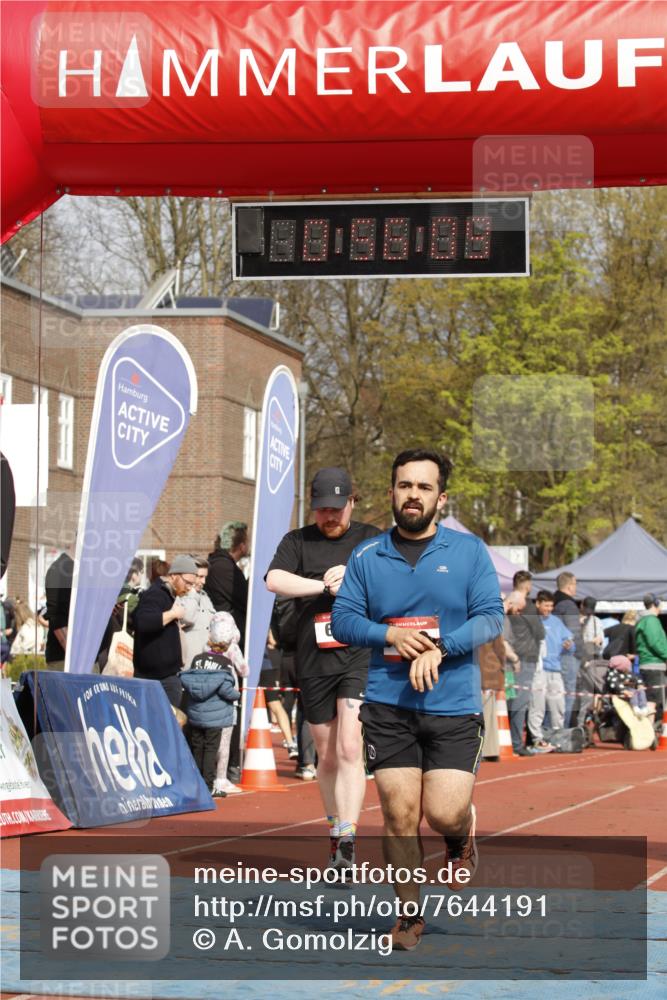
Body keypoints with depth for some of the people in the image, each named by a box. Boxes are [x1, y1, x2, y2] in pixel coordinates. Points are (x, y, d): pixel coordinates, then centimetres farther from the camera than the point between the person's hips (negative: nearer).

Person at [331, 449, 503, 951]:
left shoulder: (470, 550, 4)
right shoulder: (367, 556, 8)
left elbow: (491, 617, -3)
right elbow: (343, 620, 6)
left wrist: (438, 648, -17)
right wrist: (389, 634, -13)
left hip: (454, 707, -1)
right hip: (387, 706, 1)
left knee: (443, 812, -11)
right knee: (399, 813, -2)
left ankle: (461, 834, 27)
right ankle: (409, 915, 14)